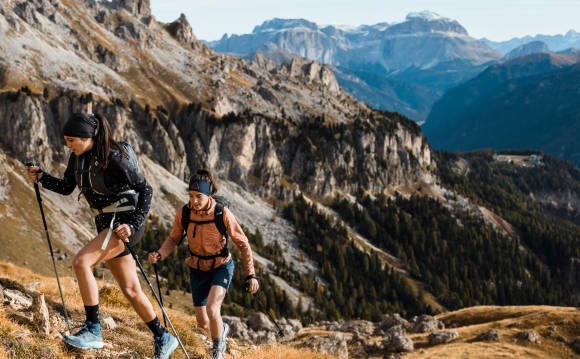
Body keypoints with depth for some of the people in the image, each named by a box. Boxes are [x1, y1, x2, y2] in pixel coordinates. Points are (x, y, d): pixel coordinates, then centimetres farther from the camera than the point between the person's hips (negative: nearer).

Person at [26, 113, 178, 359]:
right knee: (130, 290, 8)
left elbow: (145, 189, -15)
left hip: (125, 222, -8)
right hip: (106, 225, 8)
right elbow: (66, 188, 16)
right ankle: (163, 338, 20)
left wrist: (134, 223, -23)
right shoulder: (78, 157, 4)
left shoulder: (115, 157, -18)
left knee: (81, 262, -24)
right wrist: (41, 178, -1)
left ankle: (92, 331, -19)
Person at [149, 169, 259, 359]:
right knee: (202, 322, 7)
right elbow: (173, 238, -2)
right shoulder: (183, 213, -18)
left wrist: (251, 275, -16)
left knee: (211, 309, -25)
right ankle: (222, 329, 44)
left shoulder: (222, 214, -25)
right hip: (198, 268, 3)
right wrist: (159, 254, -22)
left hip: (221, 266, -3)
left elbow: (243, 244, -14)